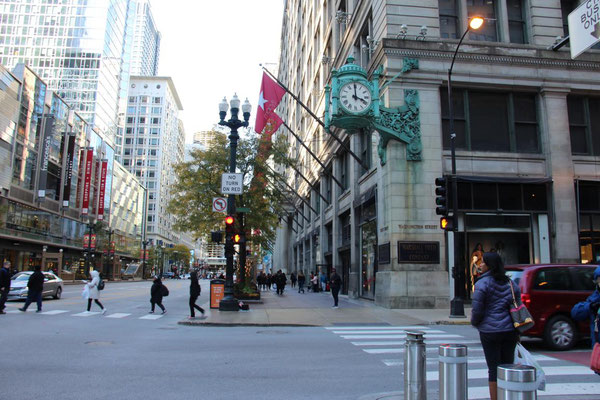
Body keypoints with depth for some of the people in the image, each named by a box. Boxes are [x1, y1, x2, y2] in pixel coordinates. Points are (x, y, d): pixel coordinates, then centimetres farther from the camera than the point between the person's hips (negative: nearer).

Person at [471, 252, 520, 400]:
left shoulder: (482, 284, -11)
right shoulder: (510, 283, 9)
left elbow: (477, 310, -12)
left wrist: (474, 322, 8)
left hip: (490, 331, -5)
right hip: (510, 331, 6)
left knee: (494, 368, 3)